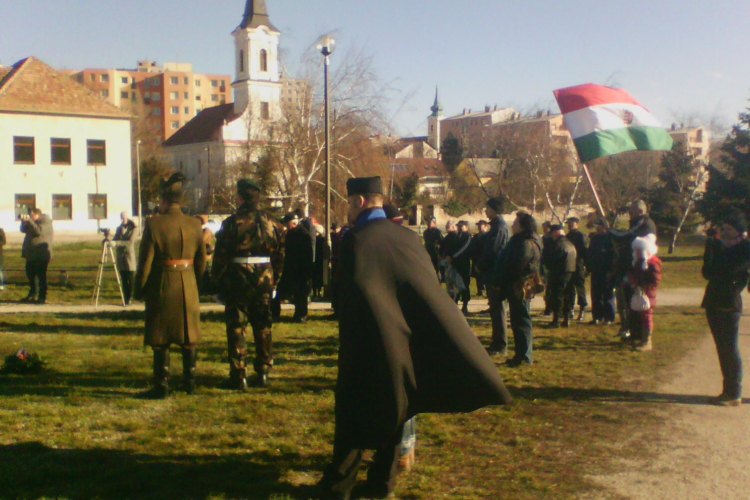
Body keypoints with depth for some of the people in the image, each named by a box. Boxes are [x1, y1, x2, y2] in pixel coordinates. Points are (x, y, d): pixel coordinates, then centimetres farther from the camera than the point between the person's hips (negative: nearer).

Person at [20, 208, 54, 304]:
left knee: (41, 275, -7)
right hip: (31, 254, 9)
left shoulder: (46, 222, -9)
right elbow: (23, 230, 14)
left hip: (41, 255, -9)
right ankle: (32, 295, 28)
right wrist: (24, 222, -4)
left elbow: (39, 231, -25)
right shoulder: (33, 222, 17)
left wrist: (29, 221, -24)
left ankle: (42, 297, -4)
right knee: (31, 274, 15)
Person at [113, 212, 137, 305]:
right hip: (120, 256, 5)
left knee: (131, 279, -5)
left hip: (129, 255, -5)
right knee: (123, 279, 5)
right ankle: (126, 299, 9)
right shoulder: (119, 228, 12)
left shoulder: (133, 228, -4)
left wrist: (117, 243, -24)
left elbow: (130, 242, -16)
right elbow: (115, 239, 14)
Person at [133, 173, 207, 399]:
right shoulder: (194, 224, 2)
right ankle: (190, 382, 21)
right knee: (189, 336, 14)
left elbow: (145, 262, -9)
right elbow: (201, 261, 8)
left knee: (161, 340, 4)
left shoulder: (154, 224, -12)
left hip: (162, 287, -4)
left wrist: (139, 291, 1)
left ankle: (161, 386, 8)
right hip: (189, 286, 4)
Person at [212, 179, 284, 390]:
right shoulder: (271, 223, 6)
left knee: (236, 327, 3)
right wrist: (273, 281, 14)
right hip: (264, 279, 4)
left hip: (238, 279, -4)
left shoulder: (232, 223, -9)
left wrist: (217, 283, -2)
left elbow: (221, 256, -9)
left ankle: (239, 376, 2)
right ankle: (263, 374, 19)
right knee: (263, 327, 13)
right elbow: (280, 255, 8)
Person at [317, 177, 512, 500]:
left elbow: (348, 296, -13)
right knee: (394, 410, 15)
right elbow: (429, 287, 7)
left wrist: (348, 338, -1)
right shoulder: (408, 237, 3)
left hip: (367, 345, -4)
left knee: (354, 413, 7)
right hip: (405, 341, 5)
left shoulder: (354, 240, -13)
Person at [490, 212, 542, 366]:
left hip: (519, 288, -10)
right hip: (516, 288, 10)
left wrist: (499, 282, -11)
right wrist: (499, 281, 9)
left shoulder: (526, 244, -16)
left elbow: (515, 267, -21)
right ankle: (521, 355, 20)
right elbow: (507, 263, 17)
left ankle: (524, 356, 0)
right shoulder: (520, 241, 18)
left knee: (521, 322, -5)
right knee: (518, 322, 13)